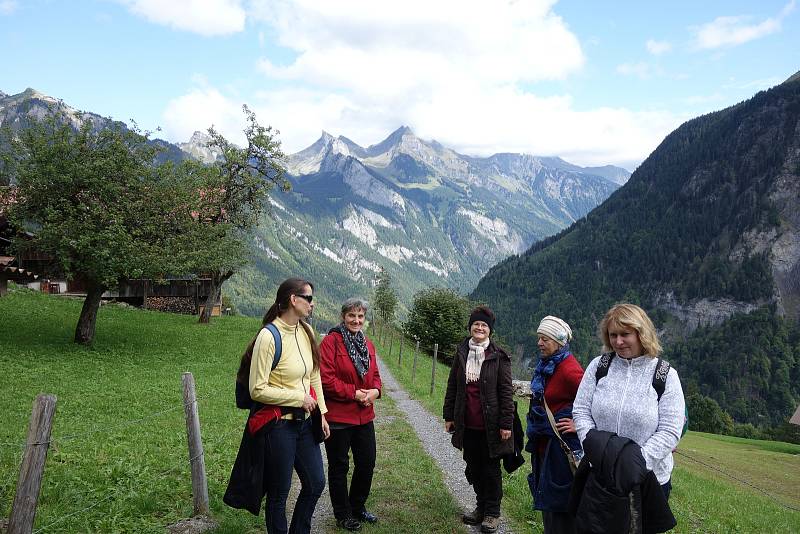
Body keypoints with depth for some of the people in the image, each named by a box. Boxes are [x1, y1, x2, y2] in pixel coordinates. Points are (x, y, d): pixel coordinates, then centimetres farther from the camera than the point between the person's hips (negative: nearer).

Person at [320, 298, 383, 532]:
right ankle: (343, 514, 27)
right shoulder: (331, 341, -13)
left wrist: (375, 390, -6)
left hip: (364, 416, 7)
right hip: (338, 416, -6)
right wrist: (353, 393, -19)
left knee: (367, 463, 16)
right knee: (339, 466, 10)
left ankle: (358, 507, 37)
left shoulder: (368, 344, 8)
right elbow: (326, 379, -19)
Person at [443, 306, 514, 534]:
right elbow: (452, 386, 11)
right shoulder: (461, 353, 5)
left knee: (491, 469, 7)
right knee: (473, 468, 15)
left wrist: (506, 423, -11)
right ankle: (481, 507, 31)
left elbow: (506, 392, -8)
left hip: (490, 425, -4)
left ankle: (492, 513, 21)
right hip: (467, 424, 5)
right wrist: (449, 415, 10)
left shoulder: (499, 356, -7)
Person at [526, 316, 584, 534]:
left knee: (560, 502, 3)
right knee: (546, 499, 20)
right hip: (544, 443, 9)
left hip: (561, 445, -9)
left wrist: (580, 425, -19)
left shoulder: (569, 370, -21)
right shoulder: (546, 366, 8)